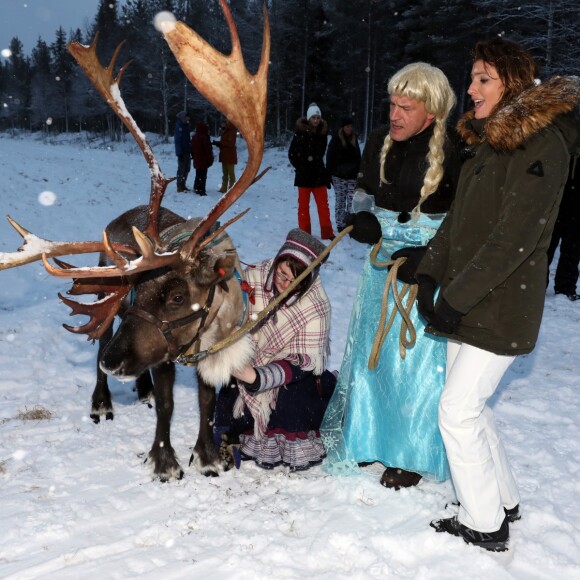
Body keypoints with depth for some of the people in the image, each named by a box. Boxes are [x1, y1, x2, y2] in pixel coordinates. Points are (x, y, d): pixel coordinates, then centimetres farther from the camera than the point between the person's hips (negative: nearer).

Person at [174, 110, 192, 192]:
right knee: (181, 169, -5)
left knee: (186, 169, 13)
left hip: (187, 151, 9)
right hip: (182, 152, -9)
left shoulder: (186, 125, 13)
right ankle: (180, 186, 1)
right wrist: (179, 153, -21)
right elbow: (177, 140, -17)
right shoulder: (179, 126, -13)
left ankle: (183, 185, 23)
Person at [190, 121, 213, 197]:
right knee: (203, 176, -4)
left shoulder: (194, 137, 7)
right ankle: (202, 191, -6)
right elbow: (208, 149, -16)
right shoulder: (204, 137, -17)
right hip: (203, 160, -8)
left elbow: (192, 148, 16)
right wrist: (210, 159, -10)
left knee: (198, 175, 19)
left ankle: (196, 189, 26)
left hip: (196, 160, 8)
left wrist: (193, 156, 25)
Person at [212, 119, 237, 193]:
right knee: (225, 173, 14)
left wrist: (219, 143, -19)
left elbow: (231, 143, -21)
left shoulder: (232, 132, -13)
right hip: (224, 155, 9)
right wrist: (217, 143, -2)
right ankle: (224, 189, 20)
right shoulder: (224, 131, 12)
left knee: (231, 173, -4)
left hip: (230, 156, -9)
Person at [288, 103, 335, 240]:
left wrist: (314, 159, 5)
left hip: (319, 173, 3)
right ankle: (304, 233, 13)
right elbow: (292, 154, -5)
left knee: (323, 204, 4)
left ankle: (327, 233, 9)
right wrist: (300, 166, -6)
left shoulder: (323, 132, 2)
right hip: (304, 174, -3)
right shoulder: (300, 133, -10)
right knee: (303, 205, 6)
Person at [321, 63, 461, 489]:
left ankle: (412, 455, 21)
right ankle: (373, 437, 36)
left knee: (417, 361, 1)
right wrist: (361, 216, -4)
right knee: (373, 348, 16)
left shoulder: (454, 154, -19)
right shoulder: (380, 142, -1)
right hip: (382, 260, 6)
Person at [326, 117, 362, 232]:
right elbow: (330, 157, -3)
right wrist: (330, 174, -7)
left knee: (352, 200, -2)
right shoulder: (336, 139, -2)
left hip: (352, 176, 3)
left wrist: (358, 172, 10)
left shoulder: (354, 139, 12)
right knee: (340, 200, -1)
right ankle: (340, 224, 5)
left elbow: (358, 157, 17)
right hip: (339, 176, -3)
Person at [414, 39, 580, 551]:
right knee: (470, 407, 16)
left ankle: (485, 525, 12)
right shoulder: (490, 140, 14)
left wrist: (456, 297, -20)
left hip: (500, 307, -9)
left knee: (457, 411, -5)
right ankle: (504, 500, 33)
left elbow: (515, 236, -22)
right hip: (465, 302, 9)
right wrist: (430, 274, 2)